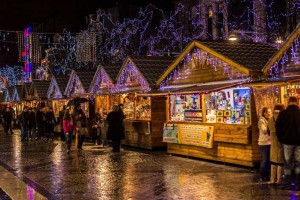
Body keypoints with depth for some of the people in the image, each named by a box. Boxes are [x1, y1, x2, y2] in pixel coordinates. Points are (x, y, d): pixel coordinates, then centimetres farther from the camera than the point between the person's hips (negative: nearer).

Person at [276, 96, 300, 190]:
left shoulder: (282, 113, -5)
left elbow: (278, 127, -1)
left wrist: (281, 139, 9)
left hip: (287, 141, -1)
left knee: (287, 164, 6)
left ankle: (287, 184, 6)